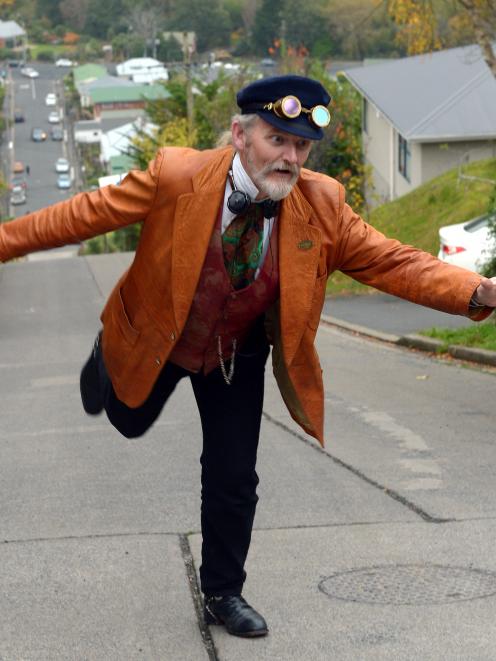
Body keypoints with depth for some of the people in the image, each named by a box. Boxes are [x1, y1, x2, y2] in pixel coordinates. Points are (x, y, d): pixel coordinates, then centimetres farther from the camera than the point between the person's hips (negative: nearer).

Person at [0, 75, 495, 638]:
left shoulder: (322, 206, -22)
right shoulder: (175, 178, -30)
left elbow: (393, 263, -22)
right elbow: (86, 213, -21)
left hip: (237, 357, 1)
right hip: (152, 339, -1)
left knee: (234, 478, 5)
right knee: (129, 422, 24)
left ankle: (223, 595, 28)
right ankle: (105, 359, 59)